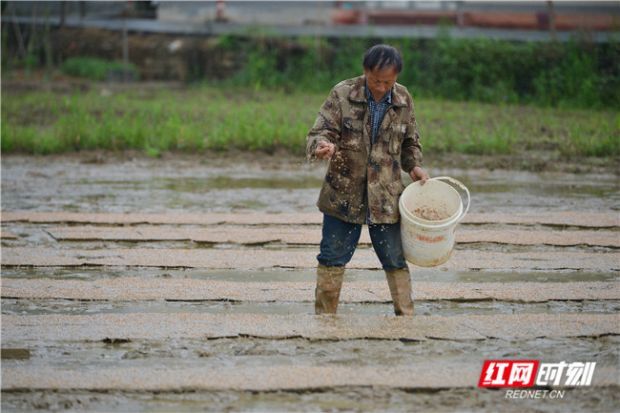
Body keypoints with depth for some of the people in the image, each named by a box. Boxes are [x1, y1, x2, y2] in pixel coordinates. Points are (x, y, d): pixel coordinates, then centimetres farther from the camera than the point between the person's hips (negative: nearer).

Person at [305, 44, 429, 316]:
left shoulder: (404, 100, 2)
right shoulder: (342, 94, -8)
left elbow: (410, 142, 16)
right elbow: (318, 133, -11)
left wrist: (414, 166, -2)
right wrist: (323, 145, -34)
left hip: (386, 199, 2)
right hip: (343, 195, -2)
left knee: (395, 260, 6)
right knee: (332, 258, 4)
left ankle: (406, 317, 15)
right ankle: (324, 317, 14)